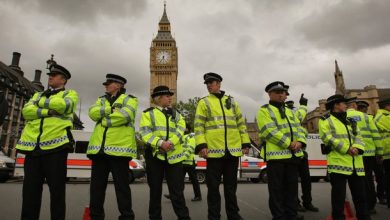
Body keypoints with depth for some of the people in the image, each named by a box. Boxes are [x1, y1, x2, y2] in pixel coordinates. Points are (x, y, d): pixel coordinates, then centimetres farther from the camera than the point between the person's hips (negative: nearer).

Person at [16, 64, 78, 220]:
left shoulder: (70, 94, 12)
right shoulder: (38, 95, 25)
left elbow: (63, 105, -13)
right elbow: (26, 111, 6)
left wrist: (41, 103, 2)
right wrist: (48, 110, -10)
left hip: (55, 145, -5)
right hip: (33, 147, 5)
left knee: (57, 188, 0)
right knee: (30, 189, 6)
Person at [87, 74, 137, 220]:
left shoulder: (129, 99, 5)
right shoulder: (101, 100, 22)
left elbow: (125, 115, -15)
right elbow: (93, 113, 2)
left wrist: (104, 119, -4)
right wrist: (111, 109, -10)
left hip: (119, 147, -5)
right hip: (99, 148, 6)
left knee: (122, 186, 2)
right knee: (97, 185, 11)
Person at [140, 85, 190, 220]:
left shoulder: (175, 113, 17)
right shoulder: (148, 113, 7)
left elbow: (180, 129, 1)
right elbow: (145, 133, -6)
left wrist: (170, 142, -18)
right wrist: (160, 143, -22)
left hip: (173, 155, 2)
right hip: (154, 154, -1)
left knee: (177, 189, 1)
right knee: (155, 189, 10)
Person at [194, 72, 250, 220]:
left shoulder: (231, 101, 14)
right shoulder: (204, 102, 4)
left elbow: (241, 123, 14)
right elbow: (198, 126, -2)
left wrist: (245, 143, 8)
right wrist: (201, 145, -13)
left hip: (233, 150, 3)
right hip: (214, 151, -3)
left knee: (231, 185, 14)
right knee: (213, 186, 5)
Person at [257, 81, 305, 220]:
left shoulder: (289, 112, 21)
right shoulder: (264, 111, -3)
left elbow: (298, 128, 12)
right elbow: (270, 131, -15)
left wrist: (300, 142, -9)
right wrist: (288, 144, -17)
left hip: (293, 155, 7)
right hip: (275, 154, -7)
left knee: (292, 187, 14)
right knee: (277, 189, 1)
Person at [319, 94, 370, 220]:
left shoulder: (350, 121, 24)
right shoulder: (326, 120, 3)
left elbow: (358, 137, 13)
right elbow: (328, 138, -10)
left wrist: (357, 147, -9)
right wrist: (346, 149, -16)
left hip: (356, 163, 6)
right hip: (338, 162, -6)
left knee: (360, 193, 11)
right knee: (339, 194, 0)